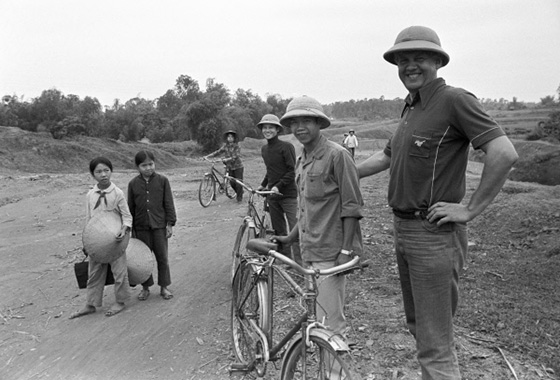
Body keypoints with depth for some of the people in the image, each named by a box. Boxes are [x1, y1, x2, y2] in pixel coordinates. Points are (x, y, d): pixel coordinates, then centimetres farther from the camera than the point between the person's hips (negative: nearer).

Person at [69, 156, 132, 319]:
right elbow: (88, 219, 8)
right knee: (94, 273, 12)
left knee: (119, 270, 6)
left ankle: (120, 301, 23)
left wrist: (124, 229, -26)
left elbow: (127, 216, -7)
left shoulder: (117, 193, -11)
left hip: (114, 239, -4)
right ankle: (91, 305, 24)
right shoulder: (90, 195, 0)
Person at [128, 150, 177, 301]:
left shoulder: (162, 180, -3)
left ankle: (164, 286, 20)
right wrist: (131, 228, 6)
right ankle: (146, 287, 24)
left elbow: (169, 203, -1)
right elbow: (131, 207, 6)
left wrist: (170, 223, -5)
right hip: (141, 227, 1)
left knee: (163, 257, 7)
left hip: (159, 226, -1)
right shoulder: (133, 183, 1)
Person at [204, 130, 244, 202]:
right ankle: (240, 192, 33)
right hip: (230, 167, 5)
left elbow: (237, 156, -24)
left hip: (238, 166, -4)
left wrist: (227, 159, -37)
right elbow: (218, 152, 1)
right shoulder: (225, 146, 2)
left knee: (238, 182, -4)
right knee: (232, 183, 6)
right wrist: (207, 156, -9)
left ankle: (239, 198, 11)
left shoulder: (237, 146, -12)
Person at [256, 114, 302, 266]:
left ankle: (299, 262, -5)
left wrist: (278, 186, -18)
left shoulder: (286, 146, -10)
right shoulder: (264, 149, 11)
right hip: (272, 195, 7)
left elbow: (292, 171, -13)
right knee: (278, 230, 10)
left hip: (288, 194, -7)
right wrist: (263, 185, 13)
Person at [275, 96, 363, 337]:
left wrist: (347, 250, -16)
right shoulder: (301, 161, 14)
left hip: (331, 253, -8)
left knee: (329, 322, -6)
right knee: (315, 318, 16)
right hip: (309, 251, 8)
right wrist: (289, 239, 17)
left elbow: (351, 207, -13)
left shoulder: (336, 155, -11)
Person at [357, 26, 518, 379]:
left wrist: (470, 210, -20)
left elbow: (504, 153, -23)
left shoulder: (455, 99, -14)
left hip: (435, 235, -9)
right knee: (418, 324, 23)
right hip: (404, 230, 9)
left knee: (434, 345, -1)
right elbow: (386, 156, 24)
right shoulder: (411, 108, 13)